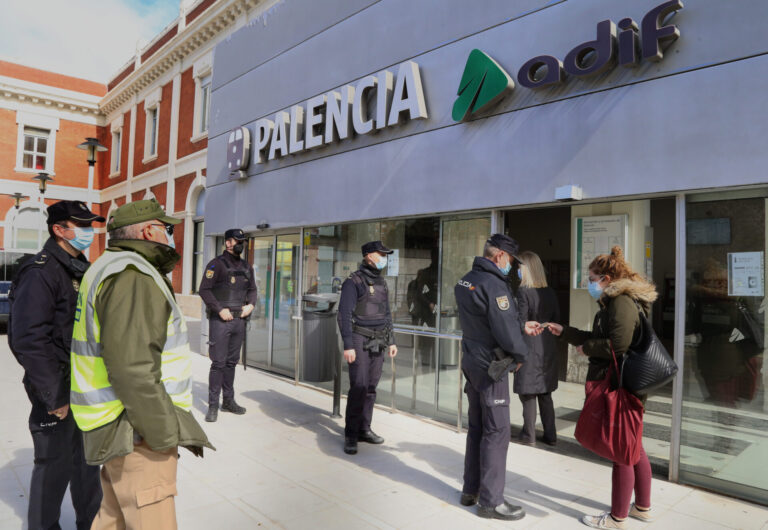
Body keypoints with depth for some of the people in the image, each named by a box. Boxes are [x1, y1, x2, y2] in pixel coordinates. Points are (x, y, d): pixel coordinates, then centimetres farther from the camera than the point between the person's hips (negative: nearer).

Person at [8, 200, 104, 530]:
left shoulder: (81, 270, 11)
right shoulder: (40, 273, -17)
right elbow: (29, 341, -23)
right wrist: (55, 397, -20)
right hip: (59, 391, -8)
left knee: (88, 460, 20)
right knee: (54, 466, 7)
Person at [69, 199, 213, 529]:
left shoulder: (112, 270, 15)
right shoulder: (131, 276, -19)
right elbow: (131, 367, -27)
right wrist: (167, 434, -21)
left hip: (120, 428, 11)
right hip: (137, 434, -10)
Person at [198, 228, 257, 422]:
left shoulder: (246, 267, 14)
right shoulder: (217, 264, -6)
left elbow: (252, 289, 22)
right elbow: (204, 289, -11)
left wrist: (251, 304, 2)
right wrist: (220, 310, -16)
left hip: (239, 320, 6)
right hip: (220, 321, -6)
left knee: (232, 362, 13)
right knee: (218, 363, -4)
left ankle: (228, 401, 24)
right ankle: (213, 405, 5)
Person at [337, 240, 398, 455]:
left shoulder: (382, 283, 14)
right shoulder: (354, 281, -8)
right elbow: (344, 314, -13)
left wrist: (391, 341, 17)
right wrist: (348, 345, -18)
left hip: (378, 342, 7)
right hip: (360, 340, -7)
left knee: (371, 387, 9)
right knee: (359, 386, -9)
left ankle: (364, 429, 20)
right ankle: (350, 435, 1)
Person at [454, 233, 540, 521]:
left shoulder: (466, 280, 9)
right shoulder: (493, 284, -20)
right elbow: (505, 329, -23)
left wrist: (522, 326, 14)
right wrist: (521, 354, -5)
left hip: (471, 361, 9)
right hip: (490, 365, -9)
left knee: (476, 427, 18)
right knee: (496, 432, 1)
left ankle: (471, 490, 29)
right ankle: (490, 501, 12)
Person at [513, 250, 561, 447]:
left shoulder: (523, 292, -15)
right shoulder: (550, 292, 6)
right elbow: (556, 320, 10)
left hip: (529, 347, -7)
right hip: (548, 347, 7)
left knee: (528, 393, 4)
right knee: (545, 393, 16)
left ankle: (529, 435, 13)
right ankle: (550, 435, 22)